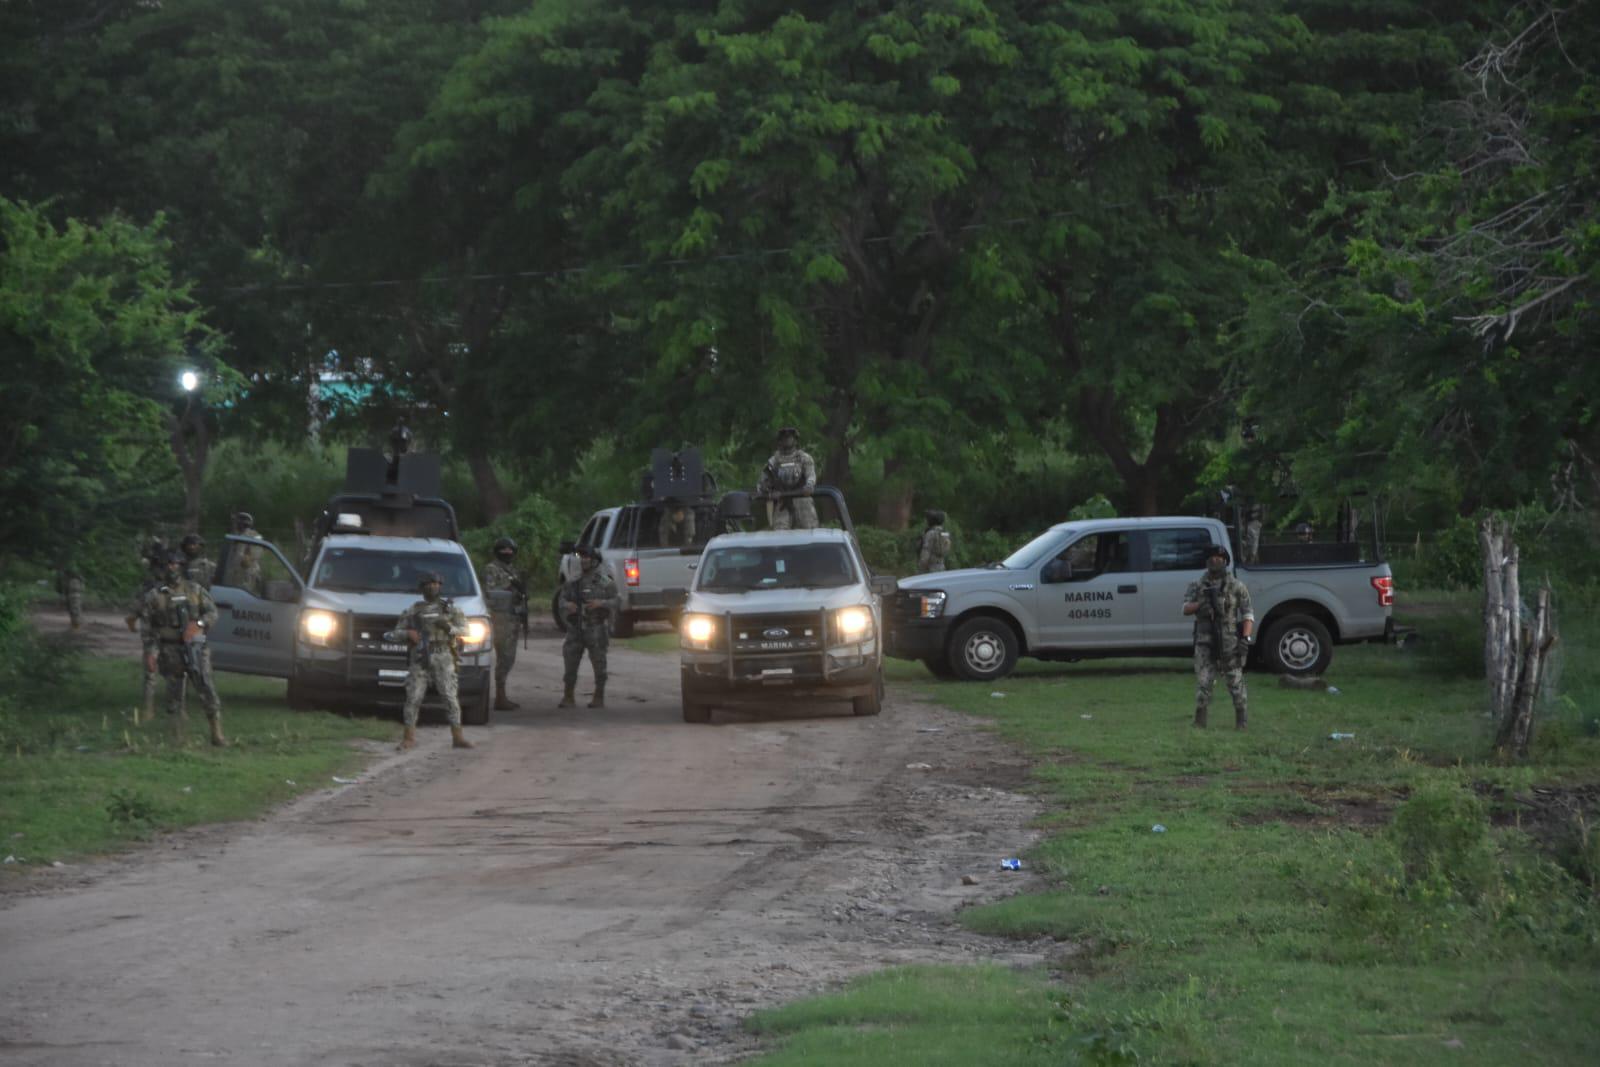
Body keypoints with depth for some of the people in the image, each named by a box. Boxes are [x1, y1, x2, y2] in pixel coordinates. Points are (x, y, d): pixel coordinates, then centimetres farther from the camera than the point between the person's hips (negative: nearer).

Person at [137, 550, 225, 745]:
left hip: (195, 648, 0)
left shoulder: (195, 590, 8)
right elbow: (148, 628, 2)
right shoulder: (154, 596, 4)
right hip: (171, 653, 0)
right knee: (174, 695, 2)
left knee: (207, 689, -9)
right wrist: (150, 653, -6)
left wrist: (199, 623, -15)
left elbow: (212, 612, 5)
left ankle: (217, 735, -7)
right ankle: (177, 738, 9)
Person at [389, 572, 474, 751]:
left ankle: (457, 737, -3)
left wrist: (449, 627, -16)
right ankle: (409, 738, 4)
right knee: (413, 697, -4)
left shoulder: (450, 608, 8)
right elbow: (397, 632, 10)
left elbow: (464, 630, 3)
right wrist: (408, 634, -11)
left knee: (450, 696, -6)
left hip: (443, 658, -1)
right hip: (420, 659, 1)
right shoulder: (414, 610, 10)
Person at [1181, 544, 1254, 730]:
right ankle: (1200, 722, 0)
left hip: (1230, 643, -1)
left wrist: (1246, 638, -13)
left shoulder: (1237, 587, 4)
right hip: (1205, 643, 1)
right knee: (1203, 683, -5)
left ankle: (1242, 721, 9)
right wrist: (1200, 605, -24)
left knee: (1236, 683, 1)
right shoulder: (1197, 587, 10)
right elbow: (1186, 609, -3)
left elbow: (1248, 615, 0)